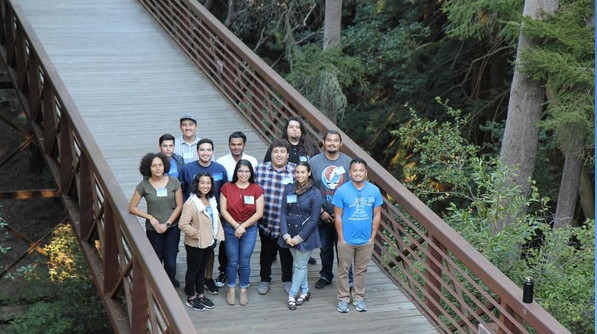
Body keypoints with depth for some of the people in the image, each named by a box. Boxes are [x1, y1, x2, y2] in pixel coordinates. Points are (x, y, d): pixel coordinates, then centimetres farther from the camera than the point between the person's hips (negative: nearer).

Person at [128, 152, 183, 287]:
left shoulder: (174, 183, -4)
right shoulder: (143, 185, -6)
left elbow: (179, 206, -1)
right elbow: (132, 208, -2)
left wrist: (167, 223, -10)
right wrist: (151, 218, -10)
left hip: (172, 228, 0)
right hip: (153, 230, 0)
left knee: (170, 263, -3)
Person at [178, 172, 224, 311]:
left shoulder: (211, 200, 3)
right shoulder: (191, 203, -23)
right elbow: (183, 224, -27)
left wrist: (215, 235, 7)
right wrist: (197, 234, -21)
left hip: (209, 242, 7)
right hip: (195, 244, -7)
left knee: (202, 270, 20)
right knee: (193, 271, 9)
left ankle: (200, 295, 34)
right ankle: (191, 298, 22)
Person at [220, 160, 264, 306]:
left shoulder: (257, 189, -4)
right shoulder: (226, 188, -4)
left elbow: (259, 213, -7)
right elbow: (223, 210, -5)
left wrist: (243, 226, -12)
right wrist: (236, 225, -14)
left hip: (250, 229, 0)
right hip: (231, 228, 0)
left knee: (244, 262, 7)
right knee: (232, 261, 7)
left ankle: (244, 290, 23)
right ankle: (231, 289, 23)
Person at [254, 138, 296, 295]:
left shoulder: (296, 171, -6)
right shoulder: (260, 169, -4)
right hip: (266, 222, 1)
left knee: (286, 253, 15)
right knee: (266, 252, 17)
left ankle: (287, 280, 33)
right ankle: (265, 279, 35)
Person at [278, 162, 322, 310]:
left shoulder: (315, 193, -11)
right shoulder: (289, 189, 0)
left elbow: (313, 219, -11)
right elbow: (283, 212, -1)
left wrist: (299, 237, -13)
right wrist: (286, 235, -9)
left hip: (306, 235, -4)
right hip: (290, 234, 4)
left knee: (300, 266, 4)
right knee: (298, 264, 16)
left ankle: (292, 295, 15)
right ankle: (305, 291, 31)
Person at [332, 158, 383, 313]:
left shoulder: (374, 191, -6)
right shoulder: (342, 191, -12)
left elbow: (377, 215, 1)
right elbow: (338, 216, -8)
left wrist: (372, 237, -1)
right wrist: (341, 239, -9)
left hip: (366, 241, 2)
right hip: (346, 240, -2)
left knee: (361, 270, 15)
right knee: (344, 270, 10)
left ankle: (358, 297, 29)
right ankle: (343, 298, 23)